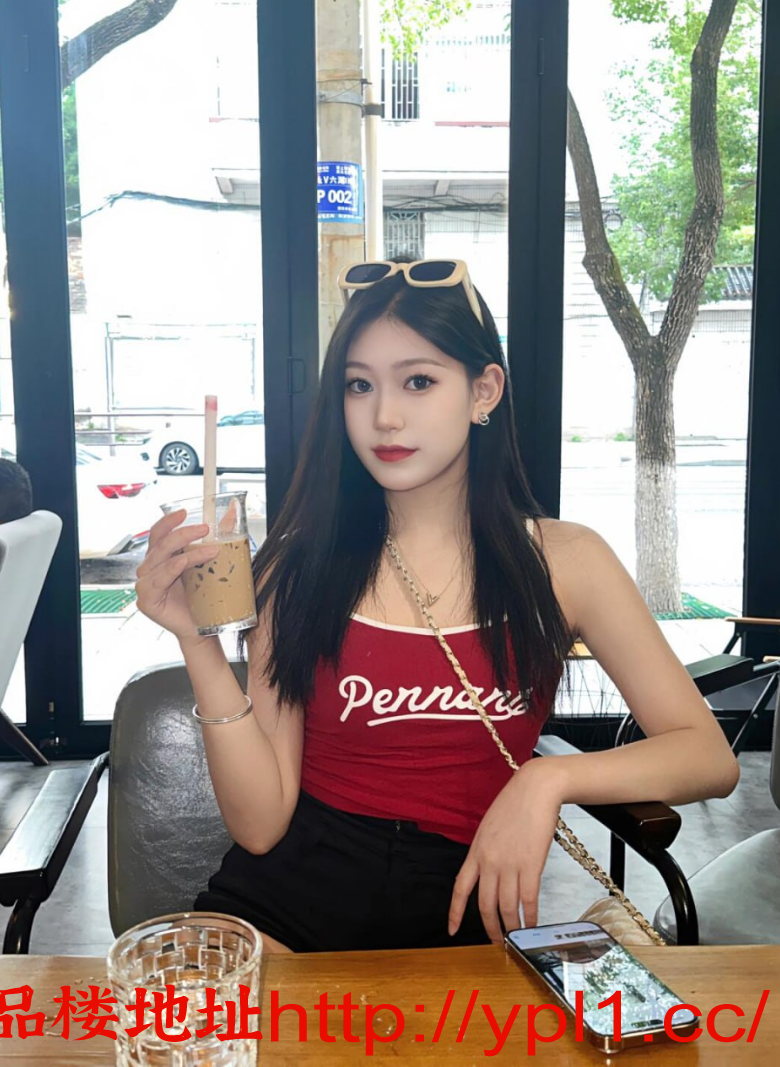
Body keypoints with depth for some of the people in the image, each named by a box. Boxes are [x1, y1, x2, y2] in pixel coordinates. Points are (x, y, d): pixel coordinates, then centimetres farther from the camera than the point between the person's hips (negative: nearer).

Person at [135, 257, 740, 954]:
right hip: (294, 891, -1)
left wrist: (547, 779, -17)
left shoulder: (563, 561, 1)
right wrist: (202, 645, -18)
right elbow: (261, 824, -5)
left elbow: (710, 758, 0)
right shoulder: (301, 565, -1)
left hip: (463, 902, 2)